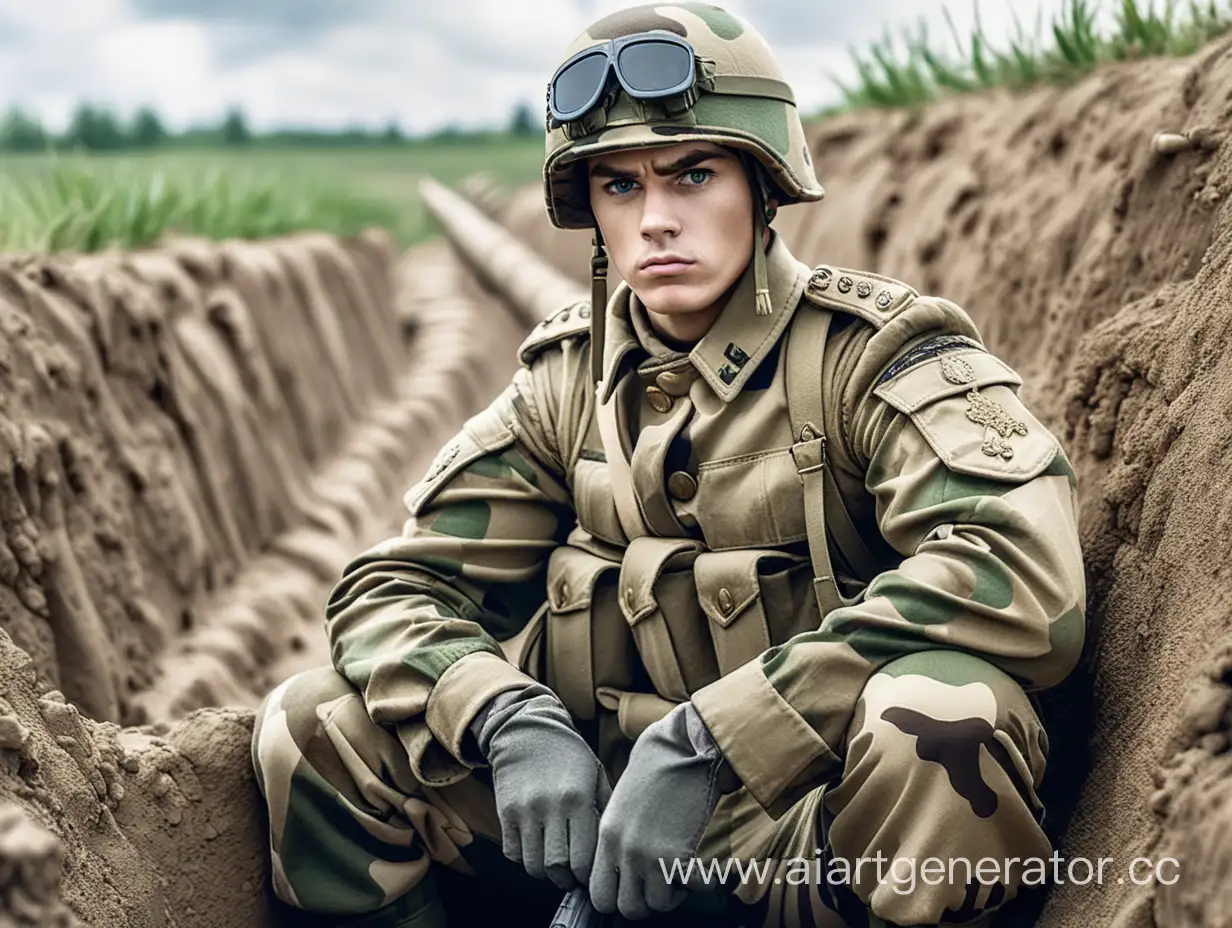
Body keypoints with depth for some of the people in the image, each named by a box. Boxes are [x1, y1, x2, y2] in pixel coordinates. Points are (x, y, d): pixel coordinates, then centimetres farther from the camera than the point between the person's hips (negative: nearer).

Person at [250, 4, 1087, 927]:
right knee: (311, 730, -8)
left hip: (823, 826, -4)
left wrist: (706, 743, -31)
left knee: (945, 719, -36)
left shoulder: (875, 354, -10)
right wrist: (509, 723, -19)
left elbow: (1025, 570, -28)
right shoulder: (568, 380, 5)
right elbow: (394, 588, 4)